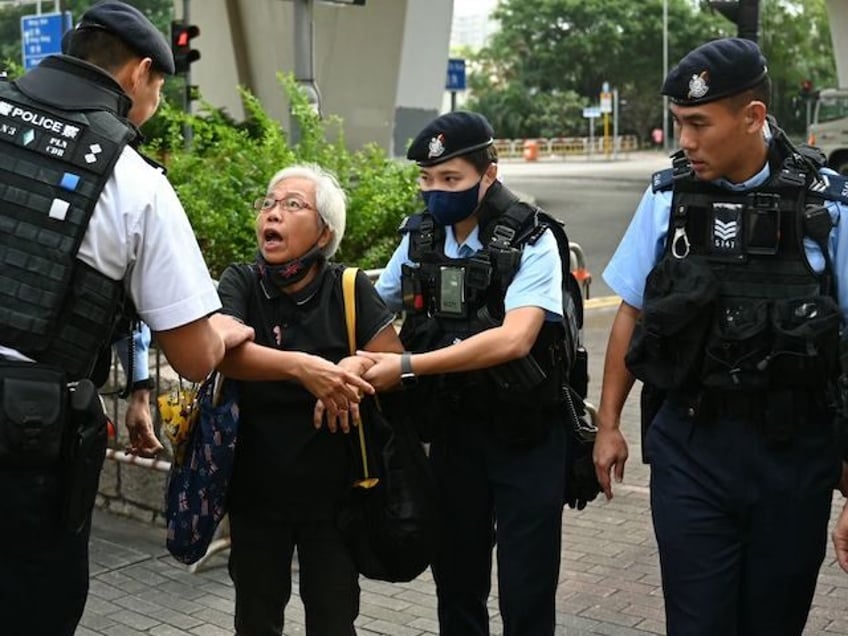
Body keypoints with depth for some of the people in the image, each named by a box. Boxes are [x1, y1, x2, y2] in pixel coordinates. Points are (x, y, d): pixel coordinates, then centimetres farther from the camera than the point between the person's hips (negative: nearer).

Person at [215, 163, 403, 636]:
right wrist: (300, 366, -38)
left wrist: (356, 366, -26)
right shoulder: (240, 283, -6)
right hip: (255, 493, 1)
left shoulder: (350, 289, -6)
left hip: (332, 492, 0)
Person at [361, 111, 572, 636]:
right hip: (451, 430, 5)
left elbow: (512, 339, -27)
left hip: (525, 433, -4)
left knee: (526, 591, 2)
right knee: (455, 578, 15)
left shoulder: (531, 242, -15)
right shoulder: (420, 239, 1)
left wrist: (407, 367, -30)